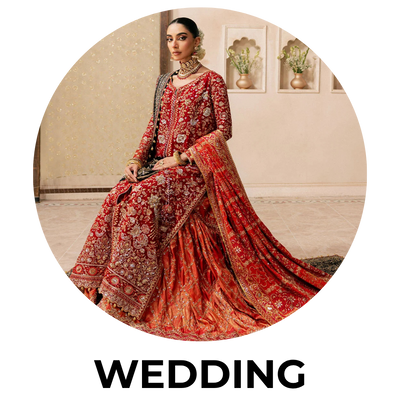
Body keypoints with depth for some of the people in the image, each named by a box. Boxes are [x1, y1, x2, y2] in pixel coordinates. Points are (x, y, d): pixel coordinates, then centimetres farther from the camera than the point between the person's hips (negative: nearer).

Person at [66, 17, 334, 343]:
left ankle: (126, 293, -22)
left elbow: (224, 130, -8)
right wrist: (138, 159, -2)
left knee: (141, 198, -29)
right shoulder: (165, 82, 17)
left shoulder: (212, 80, -2)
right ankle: (109, 285, -10)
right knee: (119, 195, -19)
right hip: (160, 163, 6)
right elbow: (154, 127, 16)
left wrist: (182, 158, -14)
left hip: (196, 169, -6)